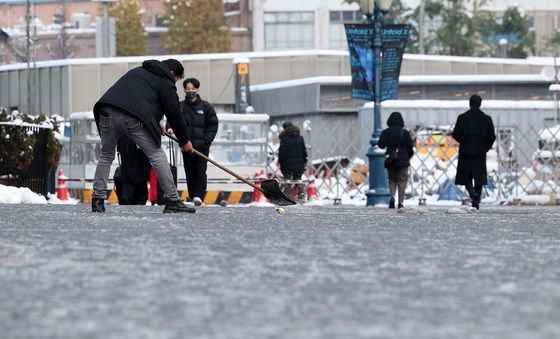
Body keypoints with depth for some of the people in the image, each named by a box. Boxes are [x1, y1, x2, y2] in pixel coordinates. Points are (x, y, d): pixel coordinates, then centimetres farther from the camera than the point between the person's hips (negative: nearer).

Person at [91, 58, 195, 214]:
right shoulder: (165, 83, 13)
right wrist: (184, 141, 21)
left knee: (106, 156, 22)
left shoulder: (137, 71, 34)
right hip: (133, 119, -6)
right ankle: (173, 202, 2)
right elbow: (174, 113, 11)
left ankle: (97, 200, 12)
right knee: (157, 156, 3)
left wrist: (155, 123, 45)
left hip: (108, 112, 6)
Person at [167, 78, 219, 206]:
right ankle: (192, 196, 15)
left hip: (202, 146, -2)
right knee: (189, 172, 5)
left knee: (200, 171, -9)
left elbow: (213, 124, 5)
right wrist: (170, 128, -23)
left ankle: (199, 195, -10)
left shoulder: (206, 106, 2)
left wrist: (207, 140, -5)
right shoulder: (180, 107, 4)